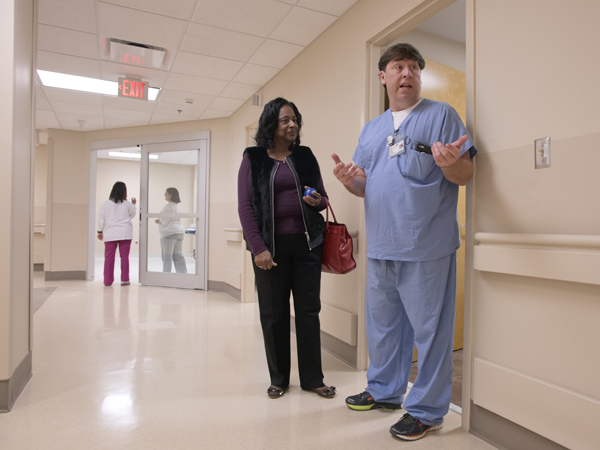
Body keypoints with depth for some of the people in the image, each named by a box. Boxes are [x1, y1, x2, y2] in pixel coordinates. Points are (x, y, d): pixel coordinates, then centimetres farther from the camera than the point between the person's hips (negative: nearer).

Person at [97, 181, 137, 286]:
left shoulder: (105, 204, 1)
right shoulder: (127, 204, 0)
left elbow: (101, 218, 4)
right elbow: (132, 215, 17)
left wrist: (100, 231, 12)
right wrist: (133, 205, 28)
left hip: (110, 234, 1)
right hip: (125, 233, -1)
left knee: (109, 257, 5)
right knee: (124, 256, 4)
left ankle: (108, 280, 9)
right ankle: (124, 279, 6)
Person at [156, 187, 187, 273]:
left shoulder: (168, 206, -13)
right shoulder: (177, 206, 17)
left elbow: (164, 220, -15)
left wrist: (158, 220, 4)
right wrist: (161, 220, 16)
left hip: (169, 232, -9)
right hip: (180, 231, 9)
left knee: (167, 256, -3)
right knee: (178, 256, 9)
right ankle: (183, 273, 7)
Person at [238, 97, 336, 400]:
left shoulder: (305, 156, 11)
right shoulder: (253, 159, 3)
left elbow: (322, 197, 16)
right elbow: (245, 206, -3)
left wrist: (317, 201, -9)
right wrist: (258, 248, -12)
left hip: (306, 241, 2)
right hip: (271, 244, -2)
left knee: (309, 309, 6)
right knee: (273, 312, 6)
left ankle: (312, 378, 21)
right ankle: (278, 378, 24)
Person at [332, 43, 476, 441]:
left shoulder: (442, 115, 2)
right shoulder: (371, 129, 17)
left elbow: (466, 174, -5)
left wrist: (450, 163, -28)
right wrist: (348, 179, -7)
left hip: (427, 247, -5)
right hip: (380, 245, 6)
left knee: (429, 329, 3)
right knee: (383, 325, 17)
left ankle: (427, 410, 21)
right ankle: (384, 391, 36)